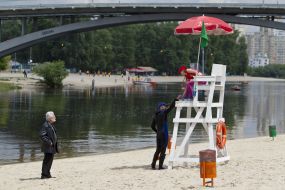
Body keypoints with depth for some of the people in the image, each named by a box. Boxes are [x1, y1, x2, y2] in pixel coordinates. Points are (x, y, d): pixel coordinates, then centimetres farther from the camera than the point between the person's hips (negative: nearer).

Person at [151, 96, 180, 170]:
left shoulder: (155, 115, 10)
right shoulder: (163, 113, -10)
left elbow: (152, 126, 15)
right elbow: (171, 107, -13)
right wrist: (176, 99, -6)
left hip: (158, 135, 7)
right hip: (164, 134, -7)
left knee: (158, 150, 16)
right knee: (163, 151, -1)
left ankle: (153, 164, 15)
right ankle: (160, 166, -1)